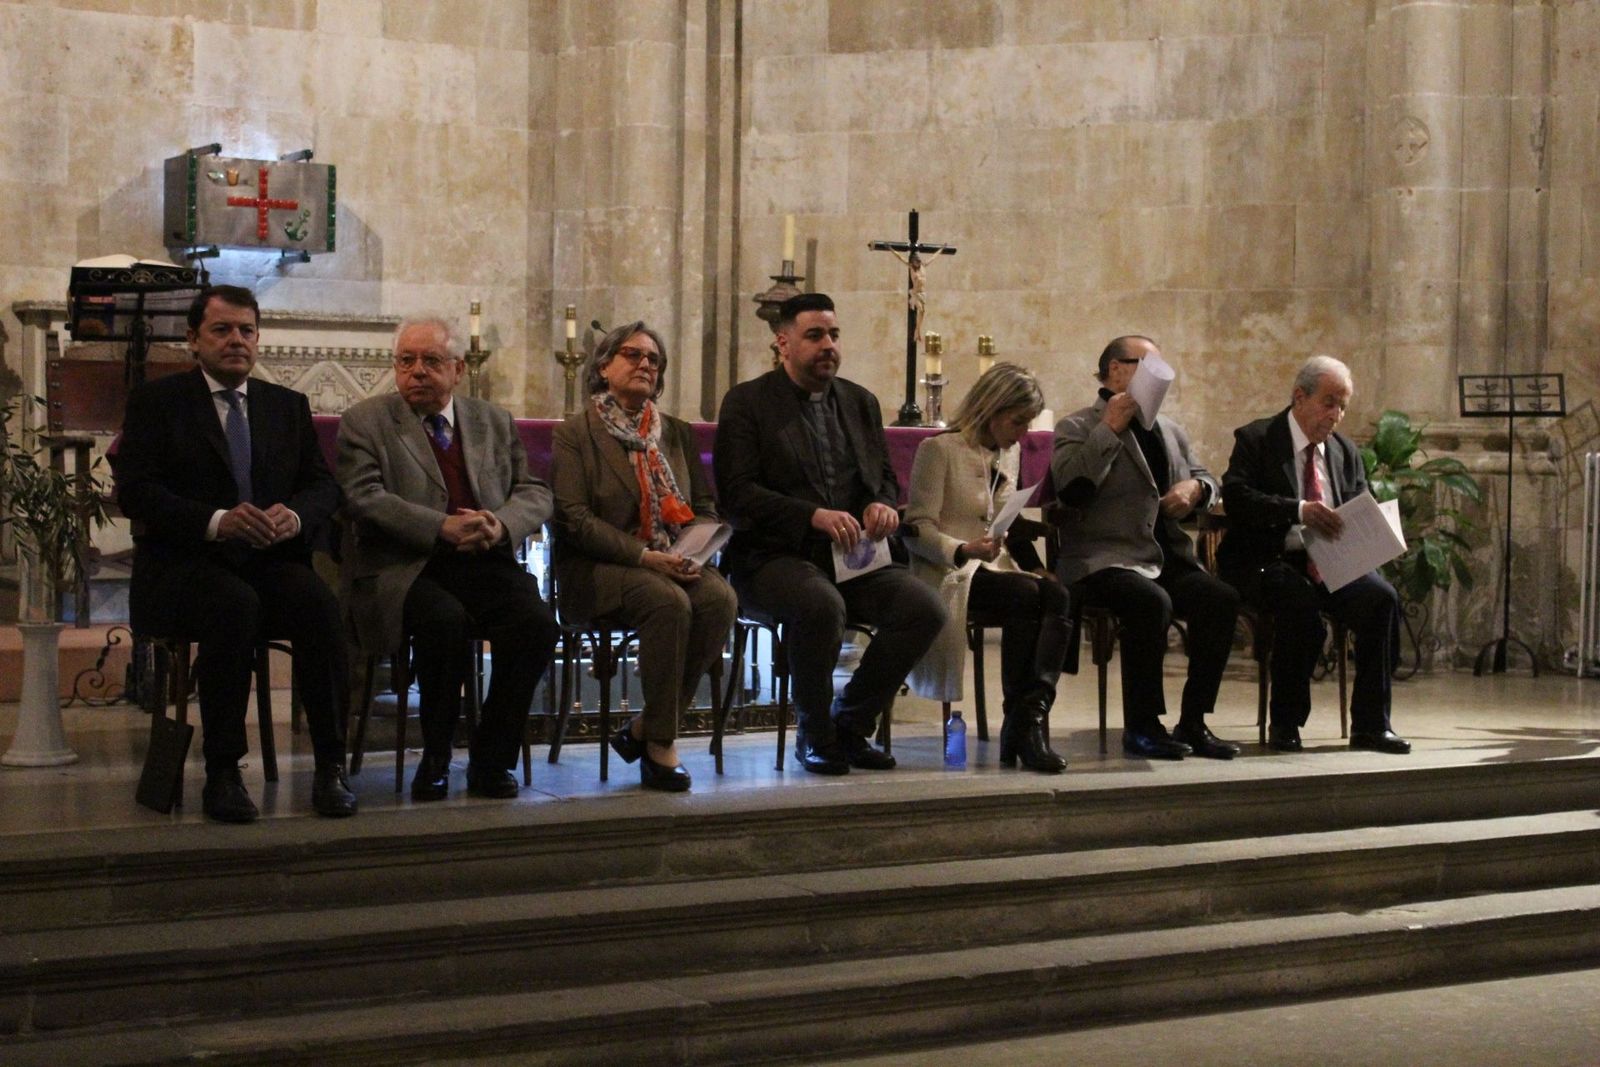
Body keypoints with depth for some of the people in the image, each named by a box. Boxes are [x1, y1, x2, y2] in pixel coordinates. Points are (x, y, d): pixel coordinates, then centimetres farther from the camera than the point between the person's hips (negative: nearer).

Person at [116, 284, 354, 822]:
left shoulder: (288, 405, 20)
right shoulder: (156, 401, 7)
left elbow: (323, 485, 12)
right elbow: (135, 491, -6)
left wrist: (294, 515, -13)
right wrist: (216, 521, -22)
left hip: (269, 560, 3)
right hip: (182, 564, -3)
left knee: (318, 601, -30)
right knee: (236, 605, -36)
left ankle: (331, 766, -23)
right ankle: (222, 773, -28)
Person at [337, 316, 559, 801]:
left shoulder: (495, 423, 20)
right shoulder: (364, 423, 7)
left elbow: (535, 493, 15)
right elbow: (365, 498, -7)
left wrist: (501, 524, -9)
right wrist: (444, 528, -19)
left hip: (486, 563, 4)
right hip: (404, 568, -4)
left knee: (537, 622, -25)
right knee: (446, 620, -35)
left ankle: (491, 760, -10)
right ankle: (435, 758, -13)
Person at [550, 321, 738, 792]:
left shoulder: (677, 433, 19)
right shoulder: (575, 434, 3)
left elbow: (705, 508, 16)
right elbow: (575, 518, -8)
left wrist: (696, 552, -8)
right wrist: (644, 556, -19)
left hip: (673, 563, 5)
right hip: (598, 568, -5)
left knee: (721, 598, -28)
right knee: (668, 601, -34)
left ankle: (643, 730, -17)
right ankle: (660, 745, -23)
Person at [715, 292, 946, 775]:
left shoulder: (860, 402, 19)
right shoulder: (747, 403, 1)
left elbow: (886, 478, 22)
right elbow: (738, 491, -10)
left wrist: (883, 505, -4)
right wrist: (815, 515, -23)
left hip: (854, 555, 6)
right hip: (776, 555, -5)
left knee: (925, 608, -19)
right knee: (822, 605, -37)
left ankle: (851, 724, -1)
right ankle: (814, 735, -11)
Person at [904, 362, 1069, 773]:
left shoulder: (1010, 452, 21)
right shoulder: (939, 448, -3)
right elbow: (918, 529, -8)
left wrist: (1033, 564, 9)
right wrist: (963, 550, -25)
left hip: (996, 567, 6)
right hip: (947, 573, -6)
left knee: (1057, 596, -27)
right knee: (1026, 595, -33)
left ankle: (1031, 715, -37)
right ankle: (1022, 720, -26)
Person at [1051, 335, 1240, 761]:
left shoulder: (1170, 430, 24)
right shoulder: (1077, 427, 2)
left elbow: (1206, 477, 29)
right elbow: (1070, 486, -15)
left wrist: (1195, 486, 4)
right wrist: (1110, 429, -13)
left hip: (1167, 560, 7)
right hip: (1104, 560, -6)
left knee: (1222, 598, -20)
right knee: (1152, 602, -35)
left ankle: (1193, 722, -11)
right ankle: (1141, 727, -20)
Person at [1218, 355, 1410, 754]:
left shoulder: (1345, 451, 18)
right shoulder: (1255, 439, 0)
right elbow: (1235, 497, -15)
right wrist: (1299, 510, -27)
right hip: (1269, 561, -5)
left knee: (1382, 597, -23)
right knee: (1301, 605, -35)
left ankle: (1370, 724, -13)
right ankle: (1284, 724, -17)